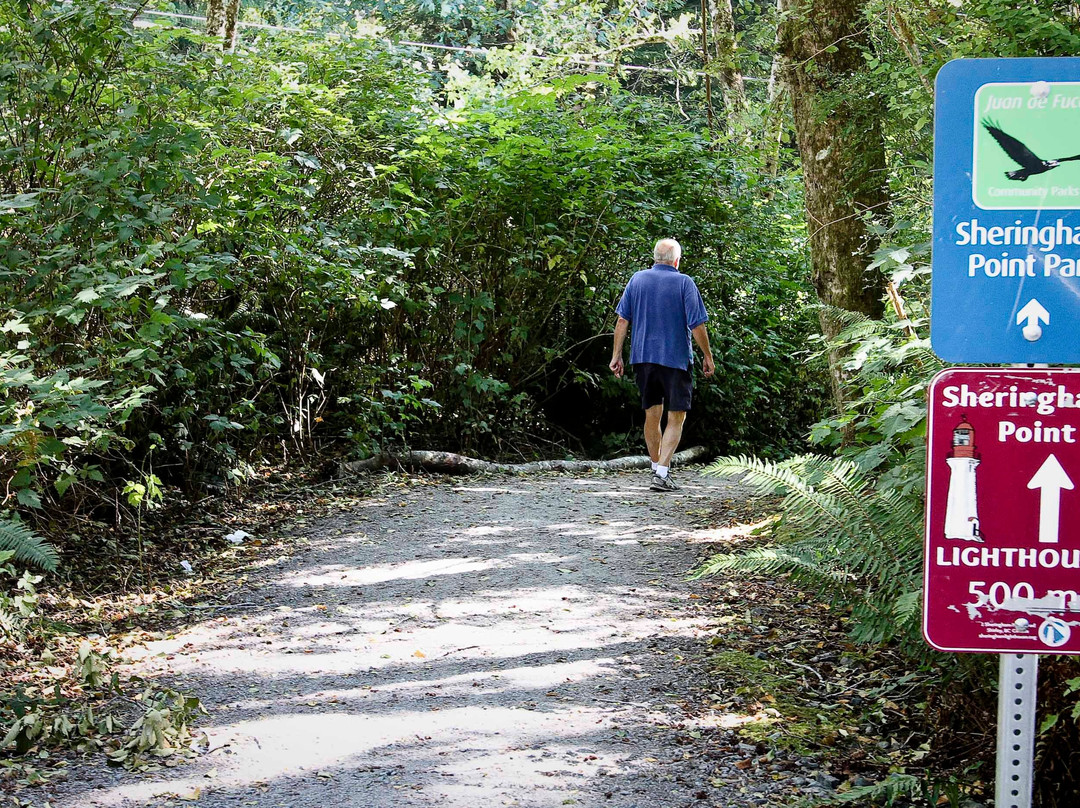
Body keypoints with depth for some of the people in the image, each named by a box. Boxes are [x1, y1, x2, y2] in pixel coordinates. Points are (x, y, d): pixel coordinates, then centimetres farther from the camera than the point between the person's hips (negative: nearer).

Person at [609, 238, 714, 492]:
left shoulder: (637, 279, 4)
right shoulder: (684, 283, -6)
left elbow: (622, 320, 3)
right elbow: (697, 325, -8)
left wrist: (616, 355, 7)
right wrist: (708, 357, 3)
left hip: (643, 357, 4)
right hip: (676, 358, -4)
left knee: (652, 415, 14)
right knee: (676, 418, 0)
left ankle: (657, 468, 22)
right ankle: (662, 473, -10)